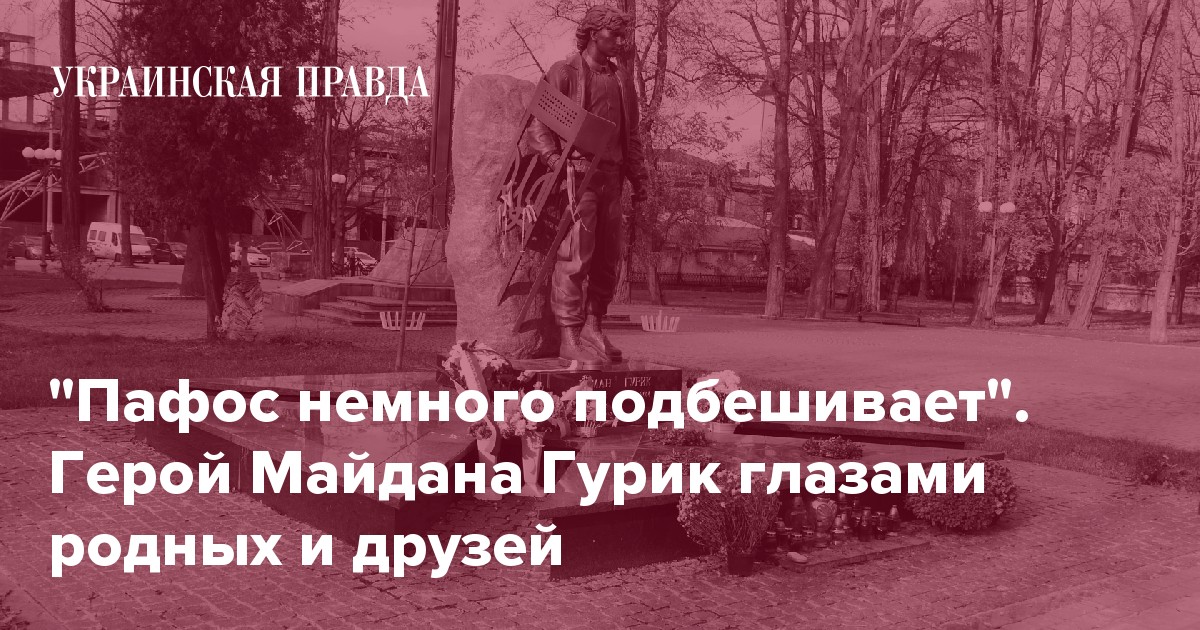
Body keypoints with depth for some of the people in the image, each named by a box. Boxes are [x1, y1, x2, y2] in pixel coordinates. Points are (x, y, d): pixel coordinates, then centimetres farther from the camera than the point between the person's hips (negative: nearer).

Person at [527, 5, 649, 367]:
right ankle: (569, 337, -11)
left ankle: (593, 331, 15)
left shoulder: (622, 79, 19)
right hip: (576, 173, -6)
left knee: (608, 258, 6)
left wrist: (638, 179, 15)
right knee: (575, 255, -13)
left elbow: (631, 135, 23)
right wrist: (556, 160, -21)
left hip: (610, 177, 7)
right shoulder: (563, 73, 0)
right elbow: (538, 126, -6)